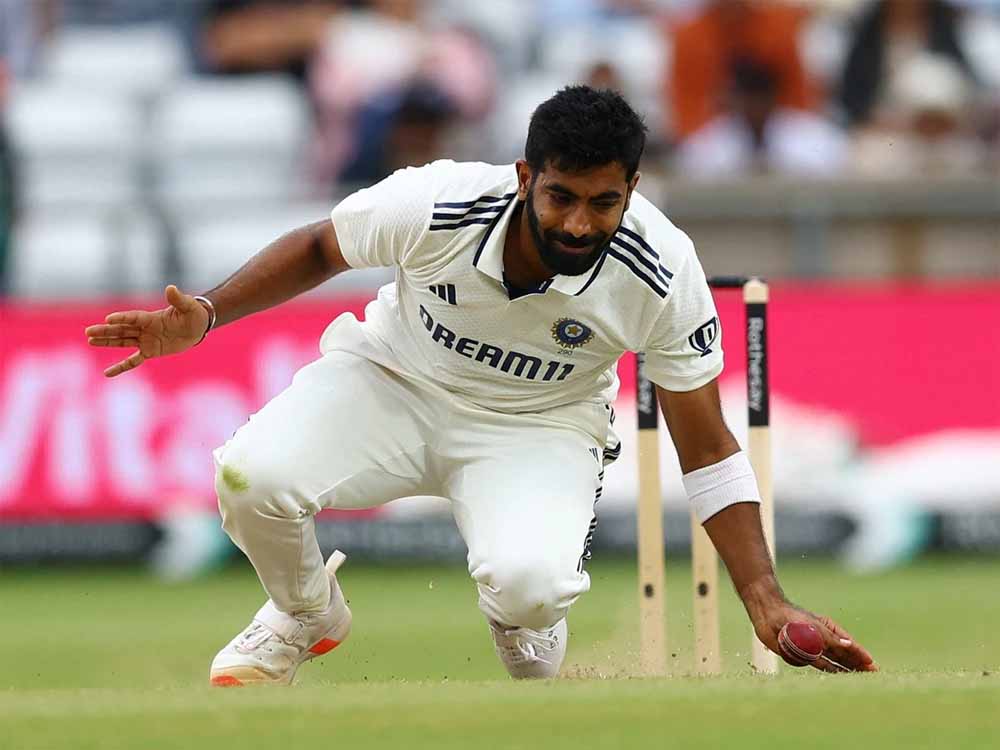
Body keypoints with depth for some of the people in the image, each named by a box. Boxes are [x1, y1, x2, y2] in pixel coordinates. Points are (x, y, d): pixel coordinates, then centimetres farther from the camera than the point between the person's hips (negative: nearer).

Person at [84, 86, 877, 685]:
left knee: (528, 582, -35)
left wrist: (767, 603, -23)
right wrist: (206, 315, -17)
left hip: (538, 427, -1)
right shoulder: (433, 205, -28)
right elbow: (319, 249, -4)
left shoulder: (662, 274, -27)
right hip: (396, 381, 1)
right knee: (252, 476, -29)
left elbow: (707, 450, -16)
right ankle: (307, 614, 9)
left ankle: (529, 637, 9)